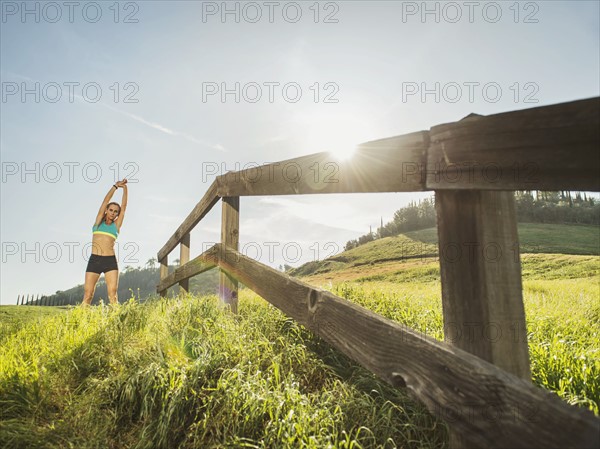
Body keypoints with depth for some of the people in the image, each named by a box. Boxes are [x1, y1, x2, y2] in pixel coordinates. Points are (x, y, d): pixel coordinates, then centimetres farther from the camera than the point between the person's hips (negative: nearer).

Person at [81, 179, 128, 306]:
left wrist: (125, 189, 12)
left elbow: (124, 206, 11)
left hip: (110, 261, 0)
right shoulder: (99, 221, 14)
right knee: (87, 294, -4)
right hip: (94, 260, 0)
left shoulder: (116, 225, 14)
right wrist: (115, 186, 12)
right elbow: (106, 200, 11)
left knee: (113, 294, -9)